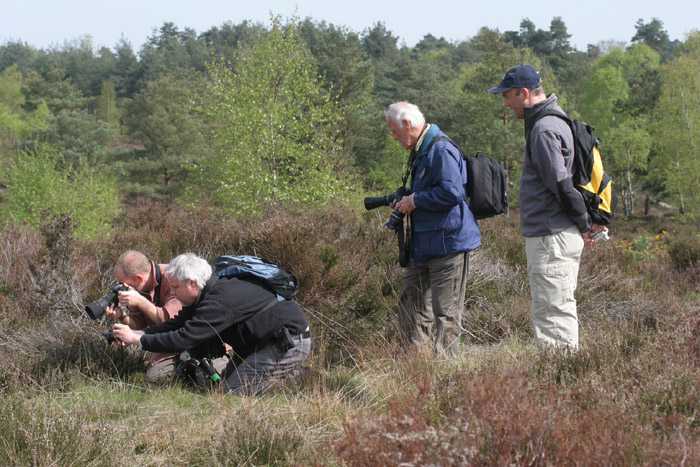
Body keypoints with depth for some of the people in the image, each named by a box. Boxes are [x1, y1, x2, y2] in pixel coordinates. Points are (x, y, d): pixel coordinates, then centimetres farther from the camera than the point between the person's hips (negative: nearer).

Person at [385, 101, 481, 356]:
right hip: (424, 245, 11)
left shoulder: (441, 150, -17)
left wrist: (415, 201, -16)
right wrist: (404, 202, 14)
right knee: (411, 306, 15)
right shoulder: (420, 152, 17)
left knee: (446, 313, -5)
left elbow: (451, 192, -27)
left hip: (448, 242, -11)